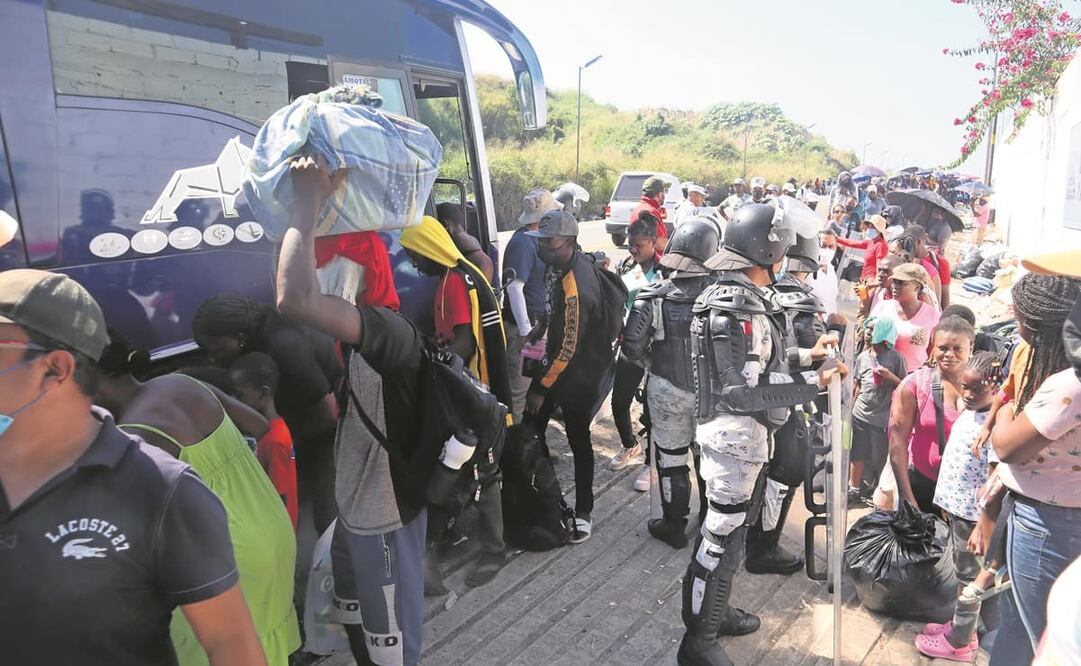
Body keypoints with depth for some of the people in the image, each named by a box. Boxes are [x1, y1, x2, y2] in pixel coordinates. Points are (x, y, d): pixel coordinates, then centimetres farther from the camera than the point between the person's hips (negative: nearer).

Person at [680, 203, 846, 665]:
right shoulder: (738, 308, -24)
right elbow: (745, 391, -27)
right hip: (735, 434, -10)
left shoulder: (735, 294, 8)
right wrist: (815, 383, -23)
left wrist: (808, 356, 14)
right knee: (721, 536, 2)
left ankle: (716, 612, 41)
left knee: (730, 529, 23)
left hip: (738, 433, 10)